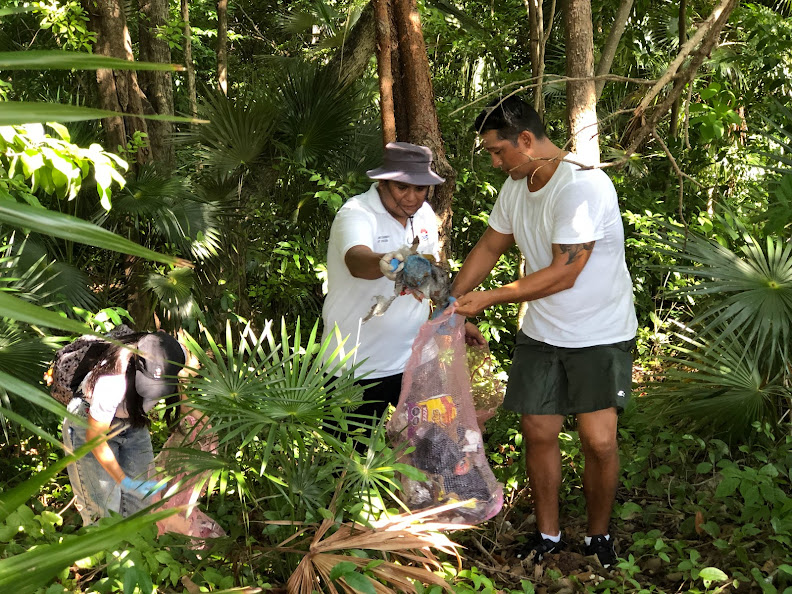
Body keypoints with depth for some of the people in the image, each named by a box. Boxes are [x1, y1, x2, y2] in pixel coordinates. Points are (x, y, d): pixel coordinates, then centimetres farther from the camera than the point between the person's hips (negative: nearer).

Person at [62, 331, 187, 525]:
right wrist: (124, 481, -30)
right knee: (105, 495, -7)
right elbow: (93, 437, -30)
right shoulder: (112, 383, -43)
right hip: (90, 420, -5)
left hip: (132, 422, 5)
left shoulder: (176, 355, -29)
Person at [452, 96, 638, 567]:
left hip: (601, 334, -6)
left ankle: (600, 536, 15)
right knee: (539, 432, 6)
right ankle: (548, 536, 23)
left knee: (599, 441, -8)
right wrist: (453, 301, 9)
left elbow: (563, 274, -26)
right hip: (541, 333, 6)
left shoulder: (583, 186, -24)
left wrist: (488, 298, -20)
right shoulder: (517, 185, 2)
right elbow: (490, 247, 15)